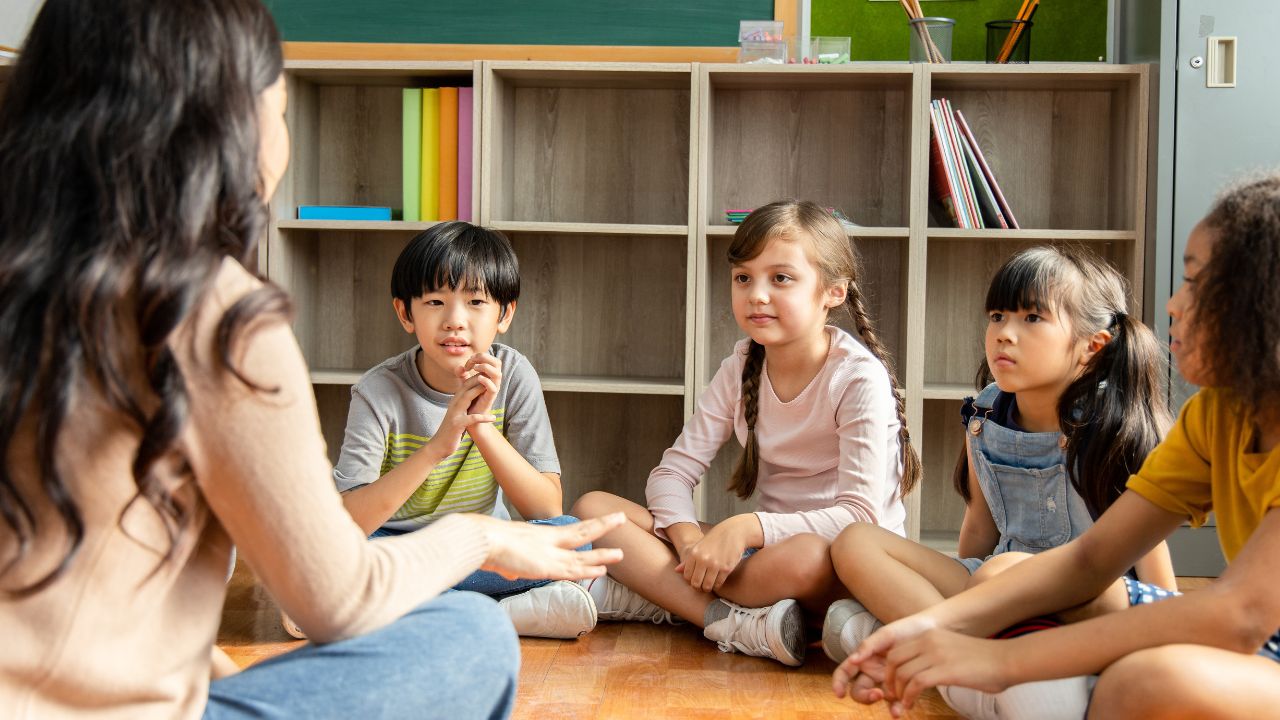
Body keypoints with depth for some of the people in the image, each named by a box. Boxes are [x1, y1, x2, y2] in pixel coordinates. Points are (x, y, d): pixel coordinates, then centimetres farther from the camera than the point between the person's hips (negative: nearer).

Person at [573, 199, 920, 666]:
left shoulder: (859, 378, -14)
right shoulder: (741, 369, 2)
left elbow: (860, 515, -21)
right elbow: (673, 471, 1)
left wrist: (747, 527, -31)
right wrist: (690, 540, -21)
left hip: (852, 562, -6)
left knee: (802, 558, -43)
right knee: (593, 508, -10)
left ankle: (638, 595, -23)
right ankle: (736, 622, -27)